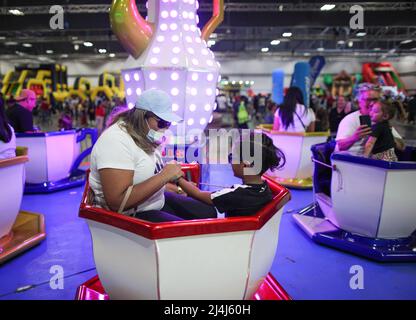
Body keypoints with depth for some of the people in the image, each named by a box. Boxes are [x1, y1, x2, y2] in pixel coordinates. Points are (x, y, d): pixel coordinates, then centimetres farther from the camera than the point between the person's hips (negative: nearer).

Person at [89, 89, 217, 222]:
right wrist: (164, 176, -28)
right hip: (131, 216, -9)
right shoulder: (116, 141, -24)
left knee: (209, 213, 9)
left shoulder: (144, 136, 5)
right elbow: (117, 203, -31)